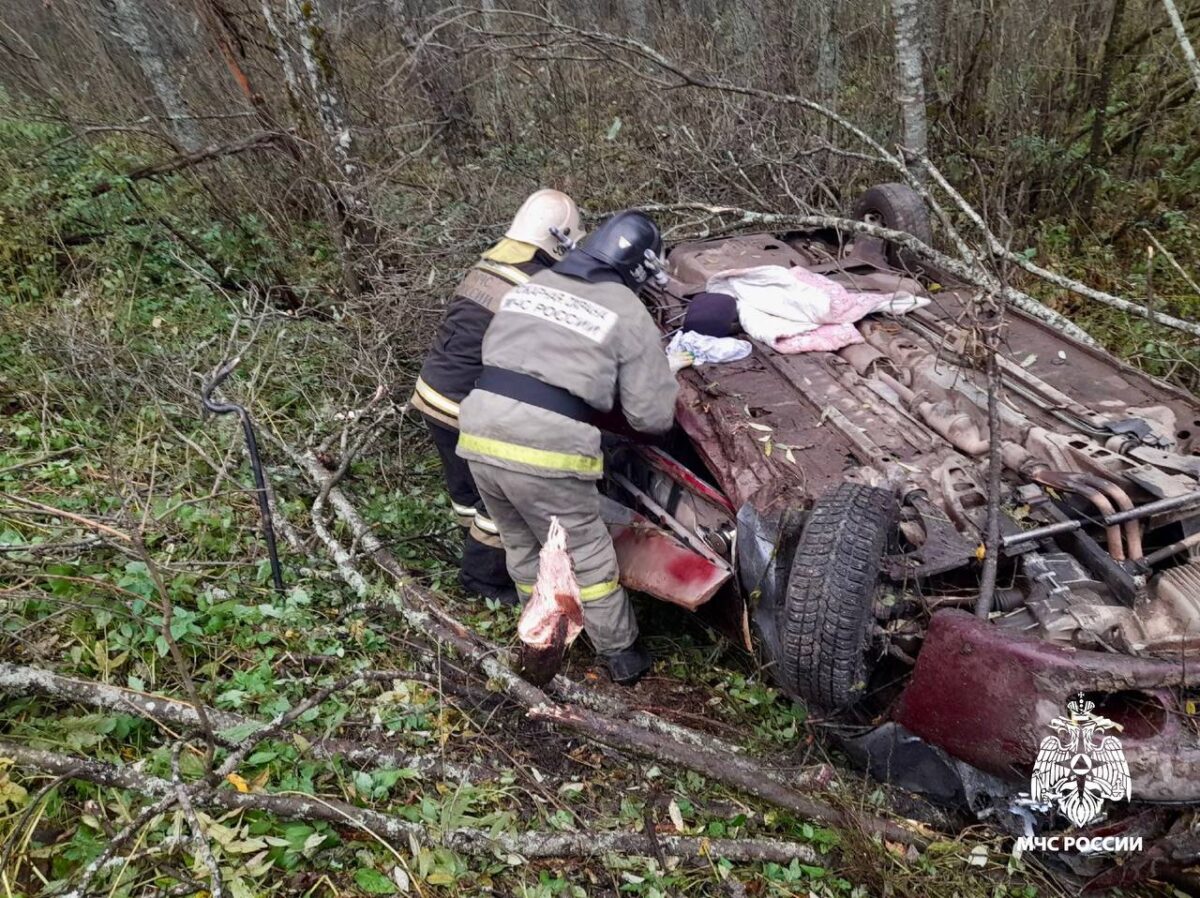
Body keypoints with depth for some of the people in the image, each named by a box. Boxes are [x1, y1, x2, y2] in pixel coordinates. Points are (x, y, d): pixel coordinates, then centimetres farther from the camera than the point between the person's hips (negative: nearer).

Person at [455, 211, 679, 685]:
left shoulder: (530, 285, 15)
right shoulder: (629, 314, 0)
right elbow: (653, 416, -1)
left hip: (480, 435, 6)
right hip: (546, 451, -5)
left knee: (522, 546, 25)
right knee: (587, 556, 14)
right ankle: (622, 655, 31)